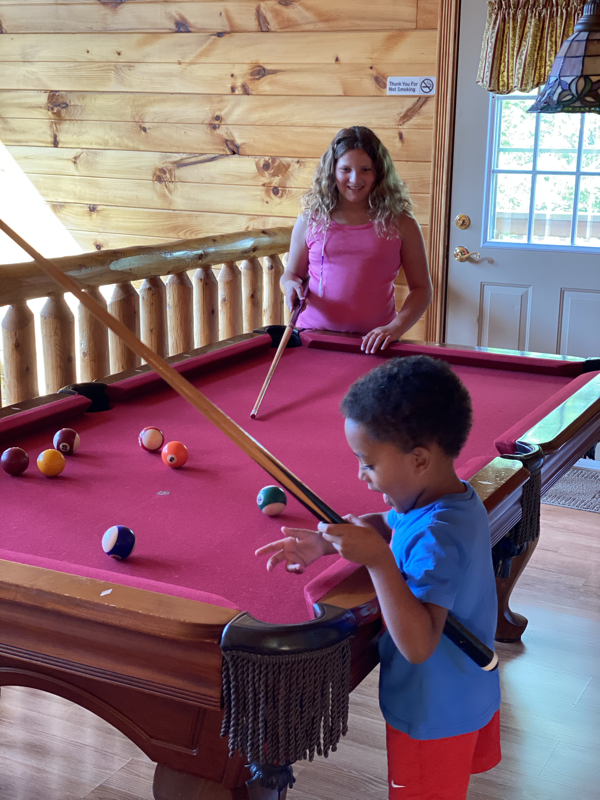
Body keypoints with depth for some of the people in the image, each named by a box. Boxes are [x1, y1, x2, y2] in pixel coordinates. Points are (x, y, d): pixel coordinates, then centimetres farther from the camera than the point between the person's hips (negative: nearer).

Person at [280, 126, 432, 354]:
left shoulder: (400, 224, 4)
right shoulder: (310, 220, 8)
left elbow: (421, 289, 5)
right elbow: (291, 273, 20)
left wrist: (397, 327, -12)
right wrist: (290, 284, -5)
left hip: (372, 342, -1)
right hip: (313, 337, 1)